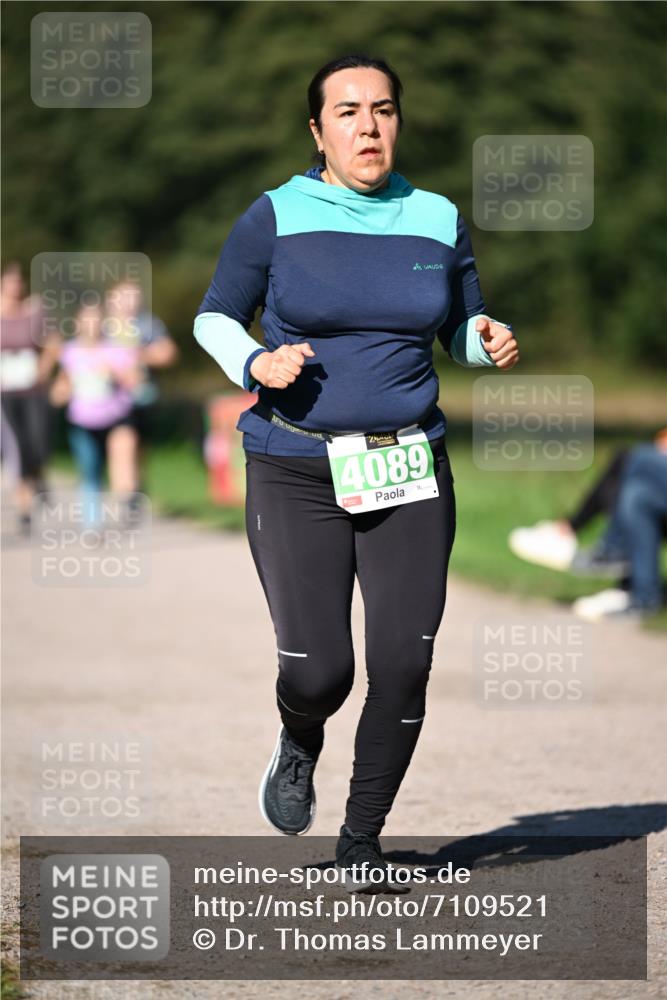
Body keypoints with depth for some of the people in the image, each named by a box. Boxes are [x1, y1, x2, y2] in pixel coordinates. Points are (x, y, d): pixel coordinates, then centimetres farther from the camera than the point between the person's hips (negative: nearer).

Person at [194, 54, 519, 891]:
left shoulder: (437, 222, 5)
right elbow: (214, 317, 7)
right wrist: (256, 364, -14)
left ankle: (362, 839, 14)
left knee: (404, 664, -8)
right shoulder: (276, 218, -3)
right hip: (297, 476, -2)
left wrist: (490, 343, -6)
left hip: (408, 475, 2)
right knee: (318, 672, -13)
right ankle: (299, 742, 26)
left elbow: (462, 328, 18)